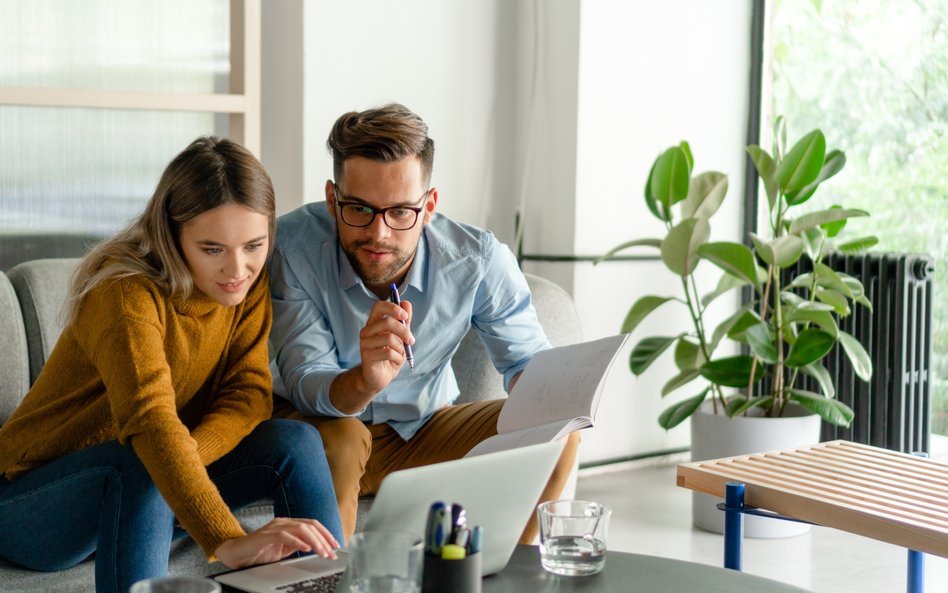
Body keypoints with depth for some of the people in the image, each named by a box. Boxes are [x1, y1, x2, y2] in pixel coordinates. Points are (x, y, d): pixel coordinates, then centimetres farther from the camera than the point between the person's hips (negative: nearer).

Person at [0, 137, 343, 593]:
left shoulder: (248, 282, -6)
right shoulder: (126, 293, -27)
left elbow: (250, 394, -12)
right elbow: (149, 421, -42)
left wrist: (189, 455, -34)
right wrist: (227, 542, -55)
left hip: (152, 502, 6)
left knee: (295, 441, -16)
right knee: (141, 466, -37)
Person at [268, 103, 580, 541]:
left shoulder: (478, 259, -19)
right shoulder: (292, 246, -26)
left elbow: (527, 360, -8)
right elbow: (304, 383, -29)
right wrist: (365, 382, -53)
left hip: (423, 428, 3)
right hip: (316, 422, -3)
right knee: (338, 440, -36)